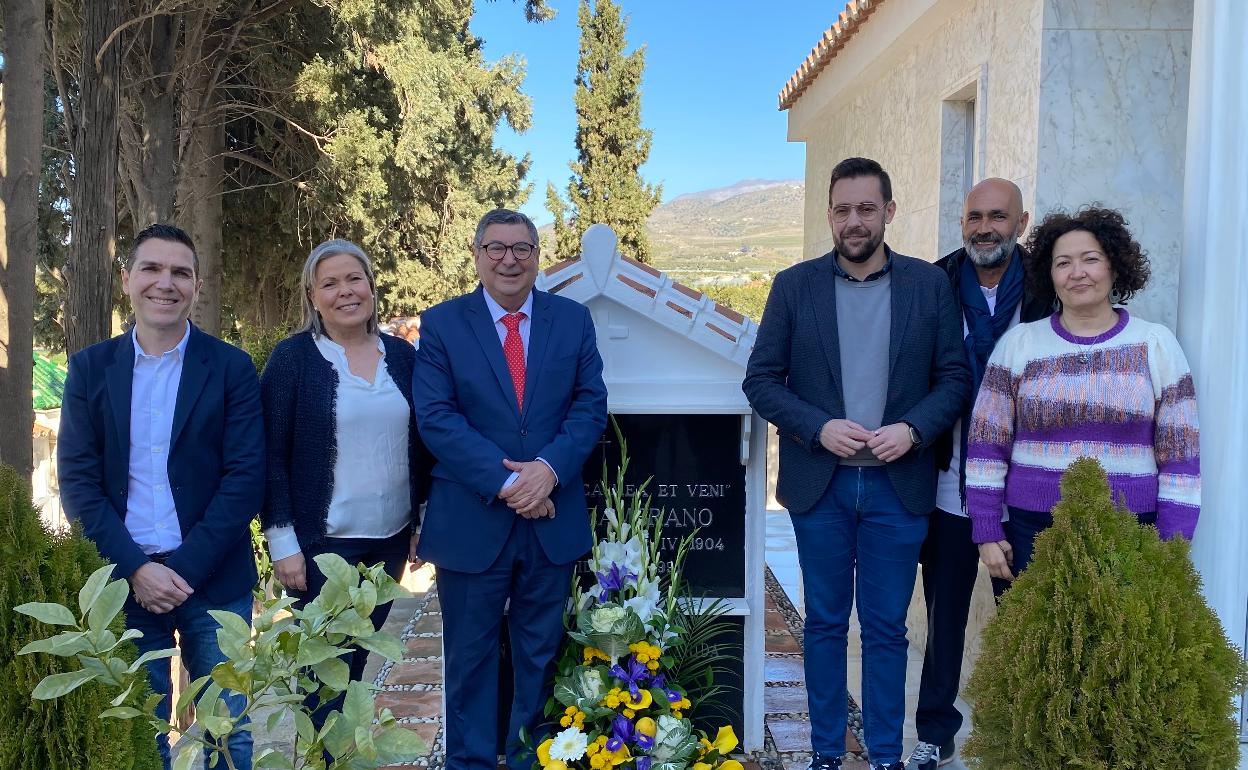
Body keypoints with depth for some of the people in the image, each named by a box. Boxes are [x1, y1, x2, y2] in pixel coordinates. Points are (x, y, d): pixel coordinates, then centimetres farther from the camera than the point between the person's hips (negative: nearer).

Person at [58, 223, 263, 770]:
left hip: (213, 580, -1)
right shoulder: (90, 368, 4)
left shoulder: (230, 367, -2)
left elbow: (246, 476, -7)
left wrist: (185, 568, -13)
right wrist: (135, 569, -11)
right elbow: (77, 479, 0)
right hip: (123, 580, 2)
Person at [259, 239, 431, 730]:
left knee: (360, 653, 17)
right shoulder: (292, 358, -7)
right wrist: (283, 541, -12)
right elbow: (271, 455, -8)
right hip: (324, 541, -4)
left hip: (393, 536, 4)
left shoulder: (403, 355, 4)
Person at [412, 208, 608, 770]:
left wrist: (548, 467, -17)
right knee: (470, 655, 12)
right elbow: (436, 417, -10)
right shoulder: (441, 324, -2)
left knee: (542, 654, 14)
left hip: (552, 519, 2)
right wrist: (505, 481, -18)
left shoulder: (574, 320, 5)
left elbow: (591, 404, 0)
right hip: (471, 520, -2)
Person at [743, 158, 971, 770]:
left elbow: (955, 376, 3)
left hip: (899, 483, 0)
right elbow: (760, 379, 0)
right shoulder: (794, 285, 1)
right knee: (825, 622, 11)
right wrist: (819, 427, -14)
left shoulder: (930, 284, 2)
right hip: (820, 483, 0)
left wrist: (913, 428, -14)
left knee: (886, 627, 9)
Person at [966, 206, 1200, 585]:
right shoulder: (1017, 343, 2)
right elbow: (986, 444, 2)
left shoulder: (1157, 344, 2)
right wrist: (987, 531, -2)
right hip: (1031, 529, 0)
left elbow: (1179, 455, 2)